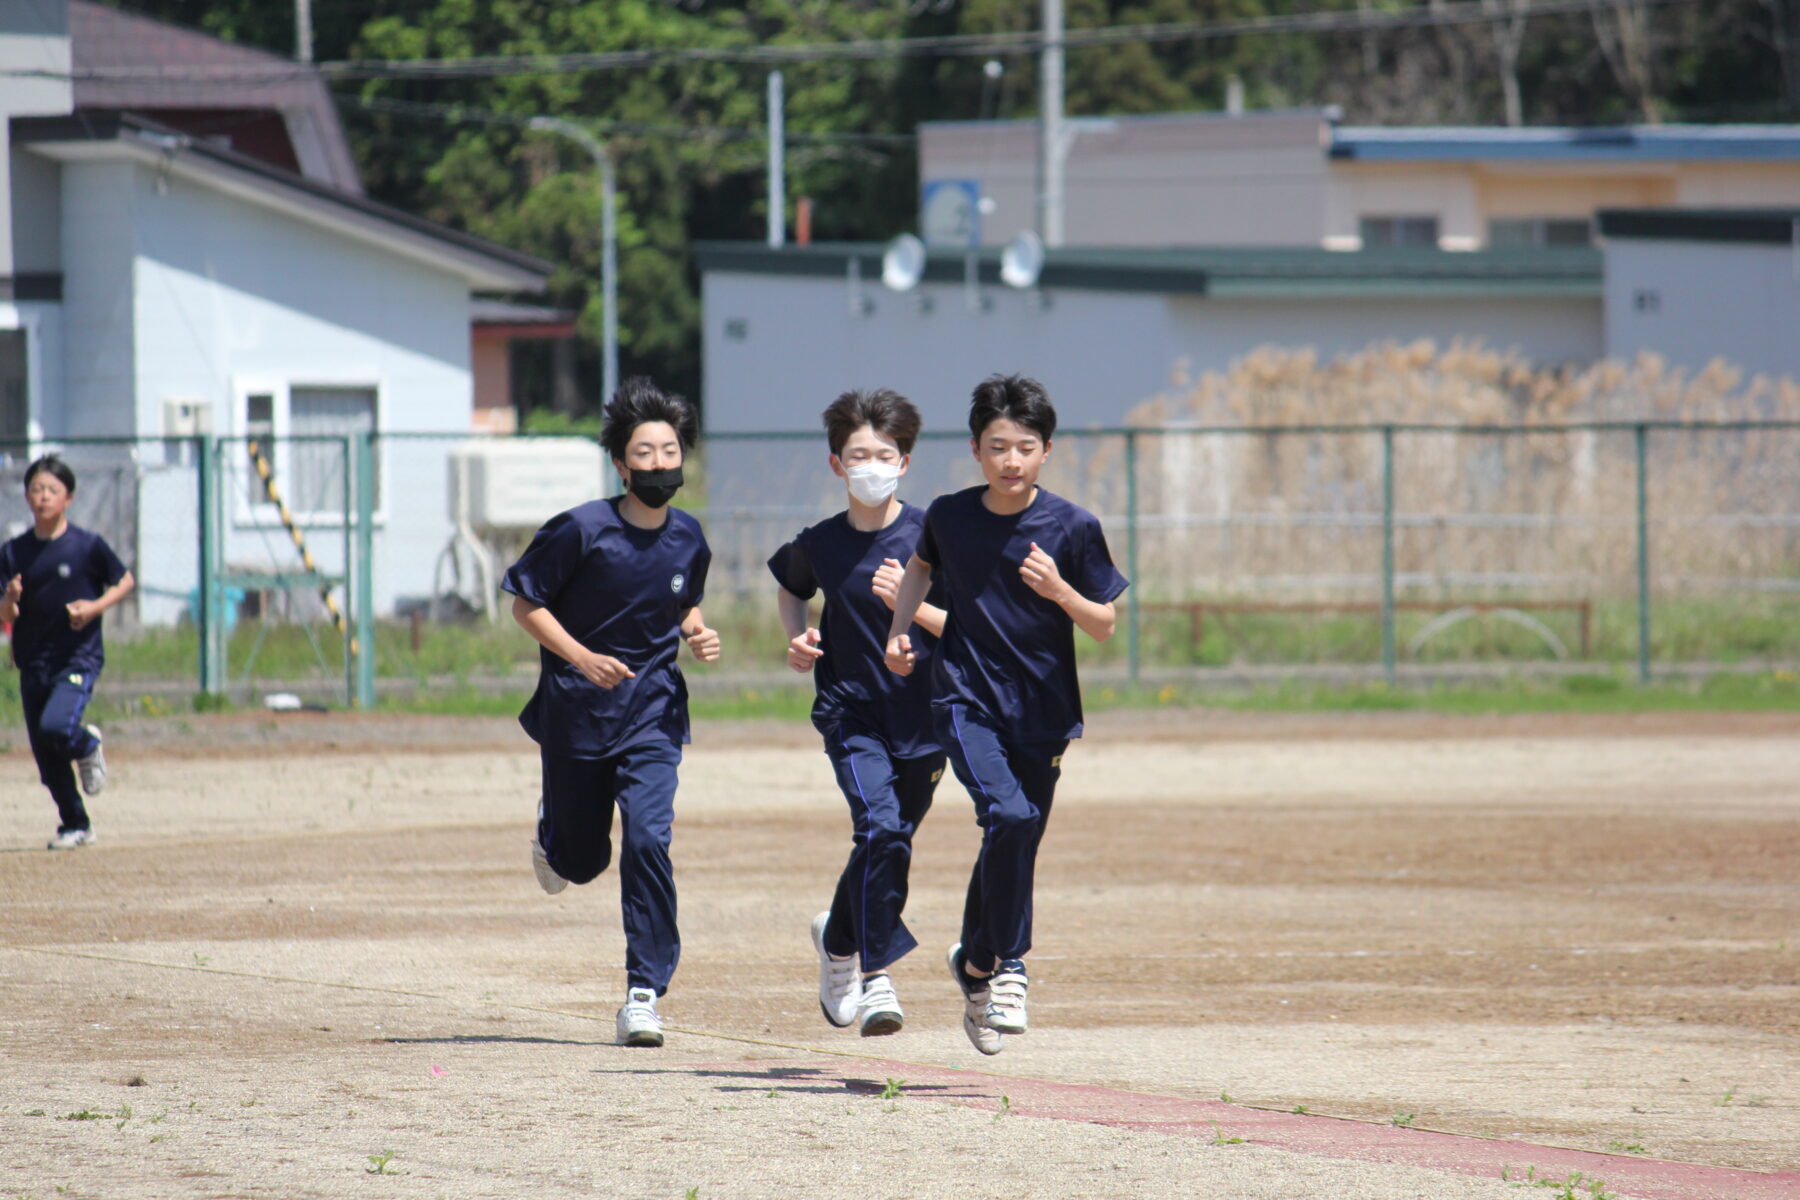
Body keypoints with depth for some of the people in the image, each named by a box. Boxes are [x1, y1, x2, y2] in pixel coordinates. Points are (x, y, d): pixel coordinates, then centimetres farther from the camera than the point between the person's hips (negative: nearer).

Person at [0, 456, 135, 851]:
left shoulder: (88, 545, -6)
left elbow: (125, 581, 7)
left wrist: (95, 607, -10)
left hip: (79, 657, -4)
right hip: (33, 663, 4)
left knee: (55, 726, -26)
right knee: (47, 758, 6)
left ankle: (88, 746, 9)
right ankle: (75, 826, 24)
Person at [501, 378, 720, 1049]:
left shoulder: (688, 540, -2)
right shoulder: (583, 531, -15)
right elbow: (525, 602, -8)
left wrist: (697, 636, -5)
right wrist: (581, 656, -21)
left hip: (652, 711, 2)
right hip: (576, 708, -2)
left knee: (648, 841, -16)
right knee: (582, 859, 11)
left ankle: (644, 993, -11)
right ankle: (553, 831, 51)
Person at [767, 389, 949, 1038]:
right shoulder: (820, 543, 0)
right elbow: (789, 588, 23)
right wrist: (798, 638, 4)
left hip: (923, 715, 1)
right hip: (851, 713, -1)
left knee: (888, 846, 13)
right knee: (881, 829, -22)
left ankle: (839, 940, 42)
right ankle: (877, 977, -19)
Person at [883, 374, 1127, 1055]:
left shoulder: (1071, 528, -6)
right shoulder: (950, 516, 0)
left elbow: (1104, 627, -2)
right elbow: (922, 565, 24)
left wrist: (1059, 590, -20)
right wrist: (899, 629, 11)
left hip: (1042, 712, 1)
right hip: (967, 699, -1)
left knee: (1015, 845, 9)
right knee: (1009, 816, -24)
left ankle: (976, 962, 36)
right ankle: (1008, 966, -12)